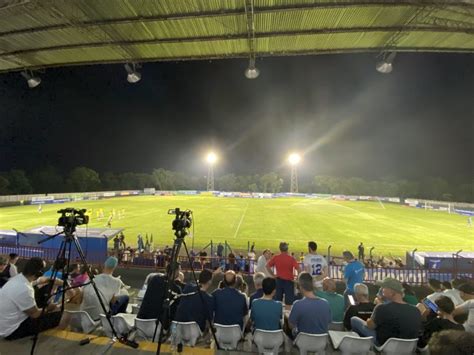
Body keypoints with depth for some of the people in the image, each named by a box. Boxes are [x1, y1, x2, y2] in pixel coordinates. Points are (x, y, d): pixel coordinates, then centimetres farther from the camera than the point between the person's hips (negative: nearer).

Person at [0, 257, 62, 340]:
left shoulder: (19, 277, -5)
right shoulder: (24, 289, -32)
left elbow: (47, 280, 10)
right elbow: (35, 314, -19)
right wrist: (50, 308, -1)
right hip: (12, 331, -9)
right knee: (57, 316, -10)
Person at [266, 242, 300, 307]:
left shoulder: (275, 258, -4)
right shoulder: (291, 258, -11)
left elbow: (267, 266, -3)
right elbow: (298, 269, -17)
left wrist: (272, 275, 3)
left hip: (279, 280, 2)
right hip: (289, 281, -2)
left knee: (277, 300, 15)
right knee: (289, 301, 8)